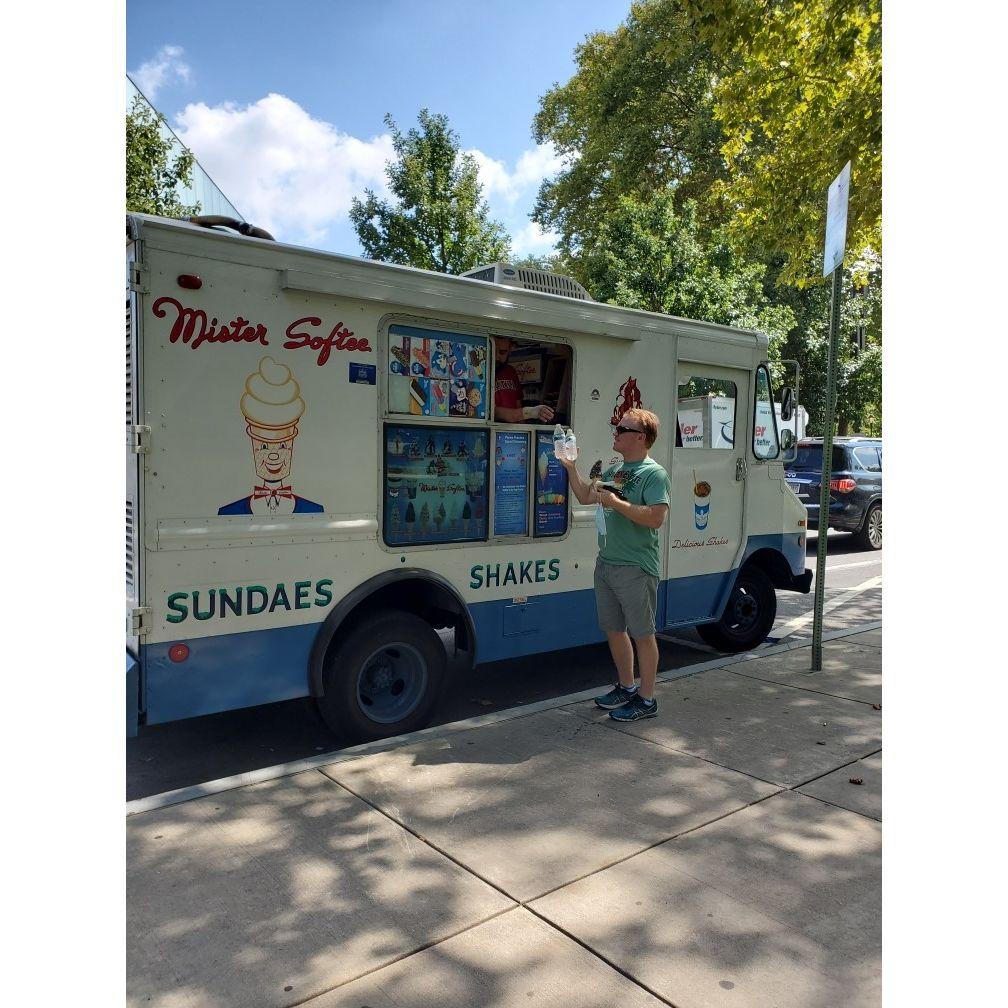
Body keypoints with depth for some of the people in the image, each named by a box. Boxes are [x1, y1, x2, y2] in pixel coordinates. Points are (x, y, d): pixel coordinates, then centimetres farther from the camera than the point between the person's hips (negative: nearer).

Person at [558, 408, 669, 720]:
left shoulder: (654, 473, -12)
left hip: (636, 569, -9)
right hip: (606, 563, 9)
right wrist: (571, 468, 10)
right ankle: (626, 687, 34)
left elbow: (655, 518, -23)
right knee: (613, 629, 17)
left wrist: (615, 502, -23)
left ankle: (646, 699, 14)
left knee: (642, 634, 2)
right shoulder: (614, 471, 13)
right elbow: (585, 496, 22)